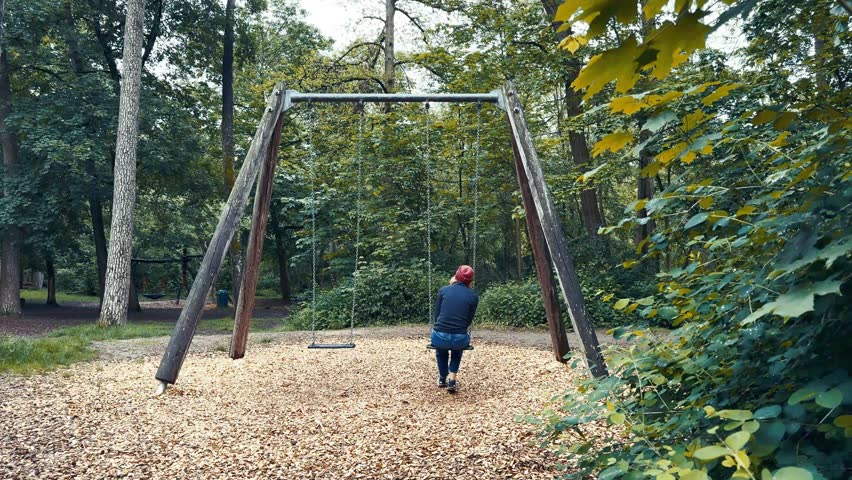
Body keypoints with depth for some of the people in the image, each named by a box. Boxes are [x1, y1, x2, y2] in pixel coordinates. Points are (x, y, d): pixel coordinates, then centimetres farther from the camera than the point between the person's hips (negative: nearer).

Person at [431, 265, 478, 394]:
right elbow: (469, 321, 11)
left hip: (440, 337, 0)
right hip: (459, 339, 0)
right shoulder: (473, 296, 6)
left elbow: (436, 316, 10)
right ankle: (452, 381, 22)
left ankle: (442, 379, 47)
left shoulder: (444, 290, 5)